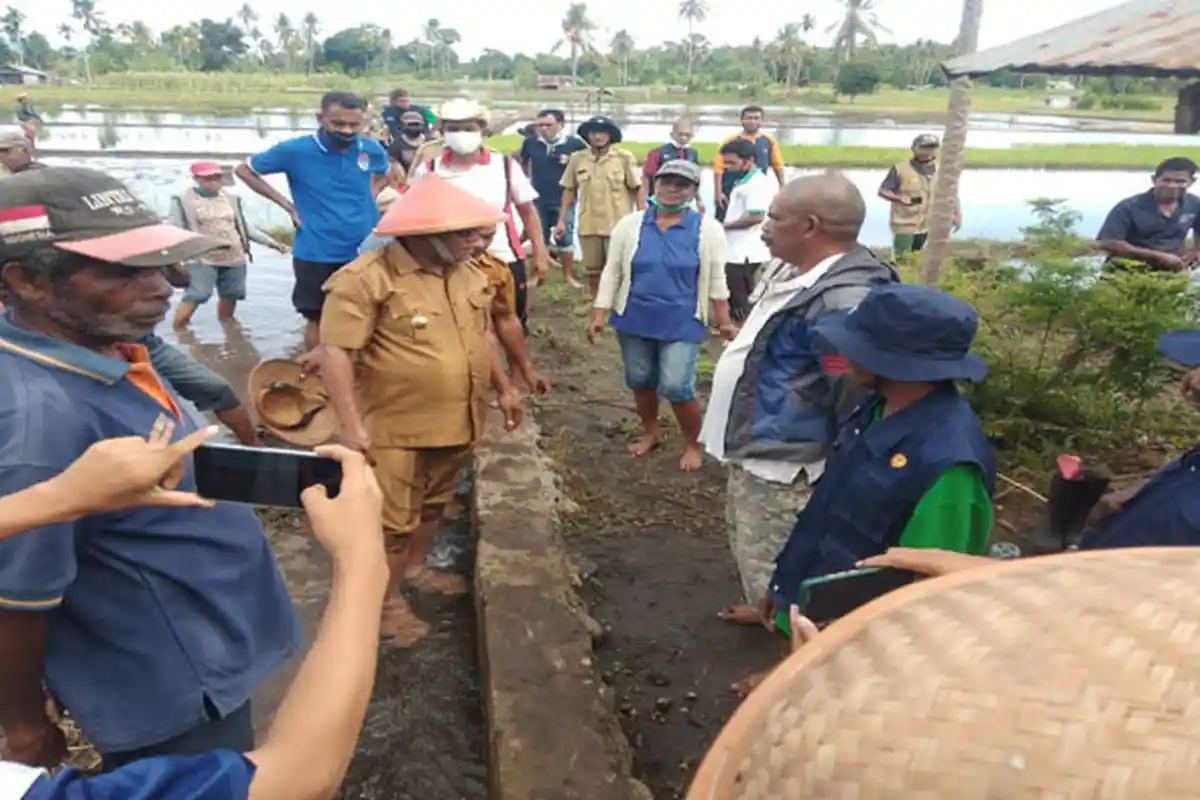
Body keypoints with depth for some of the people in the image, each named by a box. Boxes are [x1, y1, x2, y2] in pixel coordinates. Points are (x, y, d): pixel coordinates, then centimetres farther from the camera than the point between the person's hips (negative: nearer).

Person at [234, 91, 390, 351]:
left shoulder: (371, 150, -3)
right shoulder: (296, 150, -11)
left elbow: (385, 173, 23)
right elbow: (244, 170, 2)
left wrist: (371, 196, 4)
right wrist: (287, 205, -3)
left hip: (364, 251, 3)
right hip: (316, 254, -2)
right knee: (317, 319, 9)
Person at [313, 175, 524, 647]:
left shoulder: (467, 273, 5)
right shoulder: (367, 279, -20)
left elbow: (484, 334, 17)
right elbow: (334, 351, -23)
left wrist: (503, 389, 18)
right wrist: (351, 424, -28)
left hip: (457, 422, 7)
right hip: (397, 429, -7)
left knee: (434, 503, 23)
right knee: (393, 520, 6)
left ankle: (416, 568, 45)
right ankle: (388, 601, 25)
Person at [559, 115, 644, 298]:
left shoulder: (624, 157, -6)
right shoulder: (577, 159, 1)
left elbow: (637, 190, -3)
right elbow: (569, 191, 8)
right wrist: (561, 220, 5)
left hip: (618, 225, -3)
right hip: (588, 225, 3)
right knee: (592, 271, 15)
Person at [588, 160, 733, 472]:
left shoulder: (707, 229, -4)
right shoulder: (630, 224, -1)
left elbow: (716, 280, 1)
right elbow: (612, 272, 2)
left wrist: (724, 322, -1)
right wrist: (599, 315, -2)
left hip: (682, 324, -3)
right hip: (634, 320, 3)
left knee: (676, 387, -7)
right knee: (639, 381, 14)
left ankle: (693, 444, 17)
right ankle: (651, 432, 38)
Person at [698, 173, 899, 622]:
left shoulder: (841, 300, -29)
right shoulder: (799, 273, 5)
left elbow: (858, 404, -27)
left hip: (782, 465, -11)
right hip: (757, 451, 11)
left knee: (771, 572, 0)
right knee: (750, 549, 28)